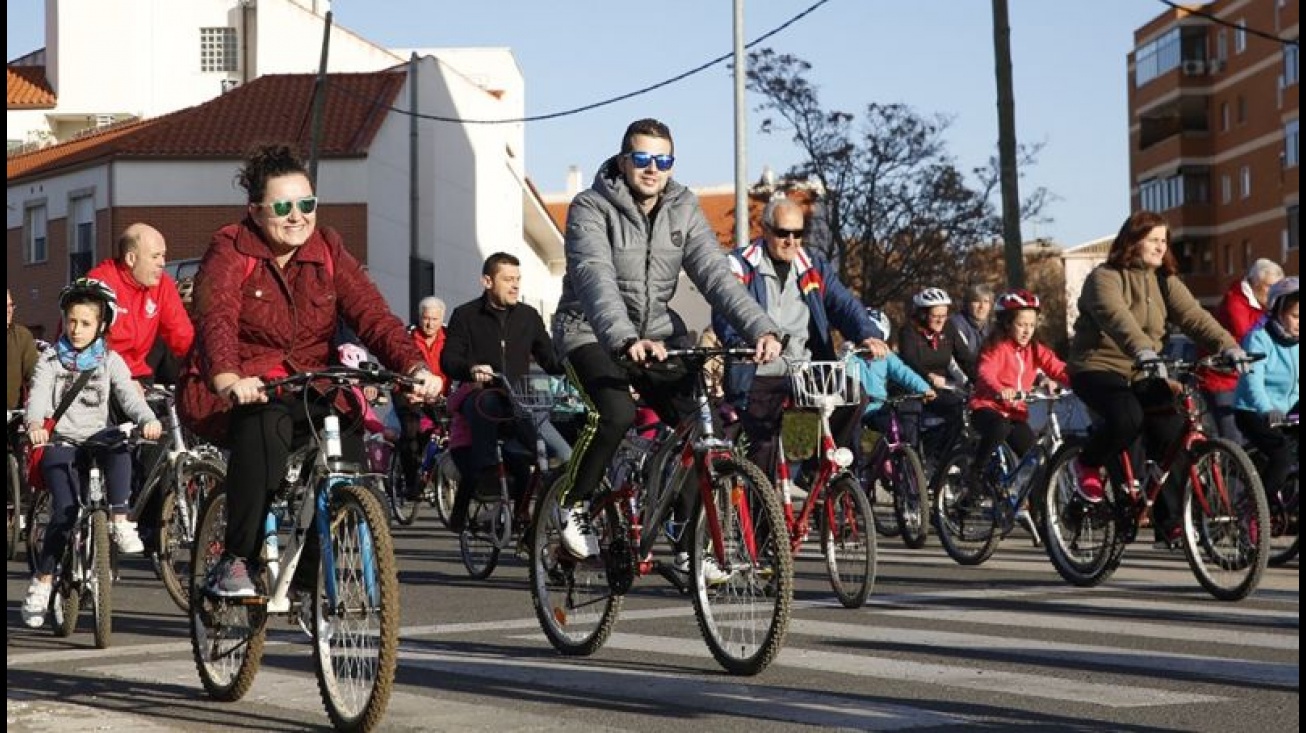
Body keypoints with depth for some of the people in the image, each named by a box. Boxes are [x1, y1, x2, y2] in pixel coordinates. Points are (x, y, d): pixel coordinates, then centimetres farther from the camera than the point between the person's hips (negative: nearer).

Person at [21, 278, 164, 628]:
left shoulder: (110, 360, 7)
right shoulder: (51, 359, 5)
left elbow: (128, 394, -8)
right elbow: (39, 395, -11)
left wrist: (147, 420, -30)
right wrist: (35, 423, -35)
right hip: (61, 443, -1)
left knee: (119, 449, -35)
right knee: (65, 512, -18)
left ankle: (120, 521, -25)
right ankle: (41, 584, -6)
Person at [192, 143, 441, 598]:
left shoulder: (328, 251, 7)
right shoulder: (230, 251, -5)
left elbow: (371, 313, -7)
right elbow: (216, 320, -24)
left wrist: (413, 366, -26)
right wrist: (227, 379, -45)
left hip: (312, 394, 4)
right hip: (246, 391, -4)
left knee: (348, 428, -25)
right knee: (264, 422, -37)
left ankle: (314, 577, -7)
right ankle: (237, 560, -23)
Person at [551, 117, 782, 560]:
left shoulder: (683, 209, -1)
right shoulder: (591, 209, -15)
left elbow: (714, 273, -12)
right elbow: (596, 278, -31)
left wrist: (760, 328, -29)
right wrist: (625, 339, -49)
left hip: (656, 334, 5)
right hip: (592, 332, -5)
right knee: (616, 412, -31)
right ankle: (574, 504, -6)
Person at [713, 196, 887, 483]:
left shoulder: (813, 268, 13)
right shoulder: (740, 265, 0)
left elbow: (844, 304, 1)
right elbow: (725, 313, -14)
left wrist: (866, 336, -21)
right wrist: (749, 342, -37)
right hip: (759, 377, -3)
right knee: (765, 449, -12)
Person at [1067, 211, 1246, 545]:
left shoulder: (1165, 282, 8)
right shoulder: (1105, 278, -11)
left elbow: (1194, 316, -6)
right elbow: (1116, 318, -31)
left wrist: (1228, 346, -24)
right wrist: (1143, 351, -49)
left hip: (1142, 374, 6)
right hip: (1098, 367, -6)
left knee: (1172, 431, -11)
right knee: (1127, 418, -34)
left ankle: (1168, 521, -1)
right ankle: (1087, 464, -3)